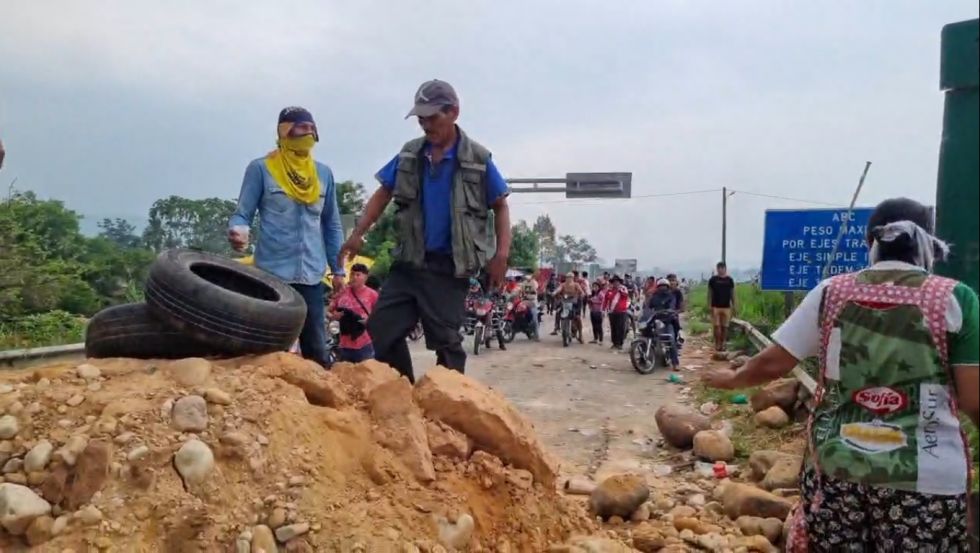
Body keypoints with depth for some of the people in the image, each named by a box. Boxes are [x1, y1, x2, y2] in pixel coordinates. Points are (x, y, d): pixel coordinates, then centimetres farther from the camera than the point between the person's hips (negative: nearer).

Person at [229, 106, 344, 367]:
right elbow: (242, 214, -1)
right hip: (272, 273, -3)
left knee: (316, 350, 8)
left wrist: (338, 269, 13)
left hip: (312, 276, 4)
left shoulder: (324, 173, 12)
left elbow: (332, 225, 17)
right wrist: (239, 230, -25)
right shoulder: (261, 169, 0)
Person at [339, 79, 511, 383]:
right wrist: (358, 233, -2)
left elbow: (500, 206, 1)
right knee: (382, 328, 5)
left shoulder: (478, 159, -6)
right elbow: (384, 193, 10)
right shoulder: (409, 154, 5)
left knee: (445, 340, 2)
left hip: (449, 267, -5)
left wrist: (501, 254, -10)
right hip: (409, 262, 5)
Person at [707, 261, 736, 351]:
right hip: (715, 306, -2)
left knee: (725, 327, 3)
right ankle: (717, 344, 3)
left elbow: (732, 293, 11)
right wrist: (709, 306, -5)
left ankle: (723, 344, 10)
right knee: (716, 326, -4)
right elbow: (710, 293, 2)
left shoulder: (730, 280, 6)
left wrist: (734, 306, 6)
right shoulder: (713, 279, 1)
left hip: (726, 307, 2)